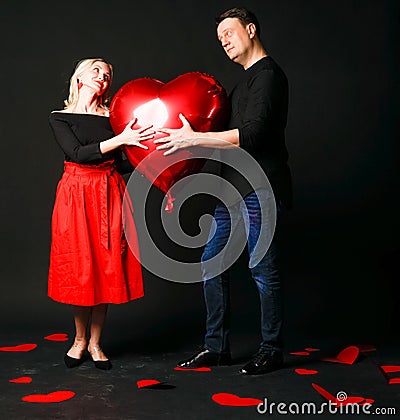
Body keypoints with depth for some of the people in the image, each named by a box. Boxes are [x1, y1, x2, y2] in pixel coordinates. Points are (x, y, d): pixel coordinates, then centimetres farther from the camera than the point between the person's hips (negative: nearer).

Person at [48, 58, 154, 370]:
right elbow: (76, 153, -12)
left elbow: (122, 163, 3)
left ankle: (95, 343, 17)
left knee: (106, 268, 2)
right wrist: (119, 140, -20)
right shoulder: (60, 118, 4)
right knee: (79, 268, 2)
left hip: (110, 195, 2)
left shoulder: (112, 117, 9)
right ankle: (80, 340, 23)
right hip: (76, 194, -2)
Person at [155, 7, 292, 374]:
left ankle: (271, 351, 15)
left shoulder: (268, 75, -10)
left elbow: (251, 135, -21)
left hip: (259, 190, -10)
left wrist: (194, 139, -19)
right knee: (211, 262, 9)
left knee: (263, 269, -1)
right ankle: (217, 347, 19)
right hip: (233, 190, 10)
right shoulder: (246, 81, 20)